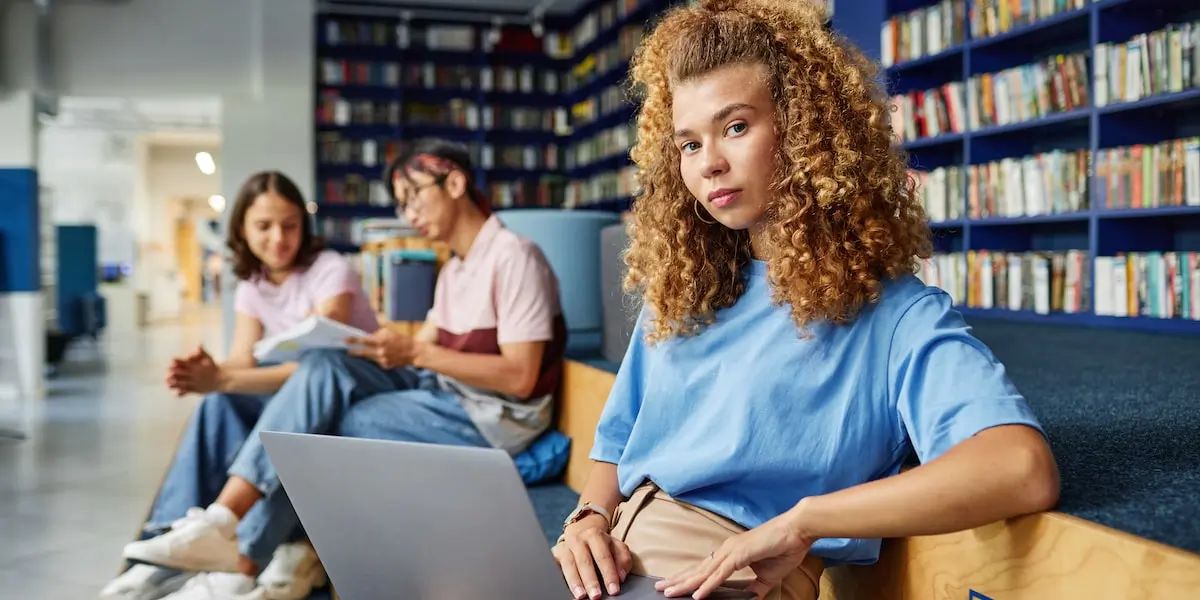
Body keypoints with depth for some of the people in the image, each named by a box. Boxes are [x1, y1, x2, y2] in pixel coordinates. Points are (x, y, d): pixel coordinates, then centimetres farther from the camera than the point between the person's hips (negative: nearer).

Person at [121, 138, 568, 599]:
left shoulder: (514, 257, -13)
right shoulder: (453, 269, 17)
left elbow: (520, 377, -20)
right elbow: (423, 349, 9)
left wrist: (416, 353, -24)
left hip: (494, 418, -7)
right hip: (444, 393, 8)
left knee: (320, 425, -16)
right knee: (324, 367, -16)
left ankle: (247, 557, -2)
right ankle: (221, 521, -23)